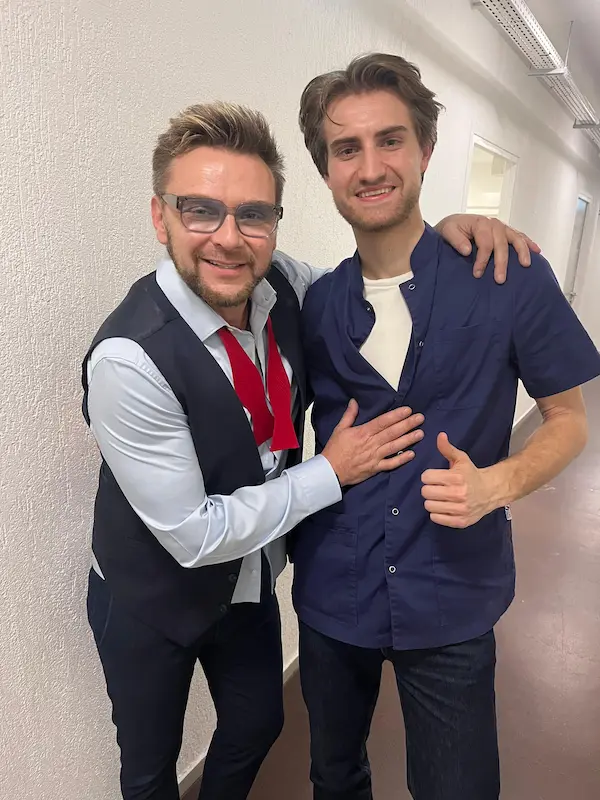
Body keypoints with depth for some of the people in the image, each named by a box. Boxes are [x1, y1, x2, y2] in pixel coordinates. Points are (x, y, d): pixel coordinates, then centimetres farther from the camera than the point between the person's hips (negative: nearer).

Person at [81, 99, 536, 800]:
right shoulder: (129, 357, -34)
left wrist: (445, 230, -17)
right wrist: (332, 472, -21)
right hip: (150, 603, -4)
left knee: (257, 724, 28)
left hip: (250, 578, 5)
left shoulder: (282, 282, -17)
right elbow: (191, 534, -27)